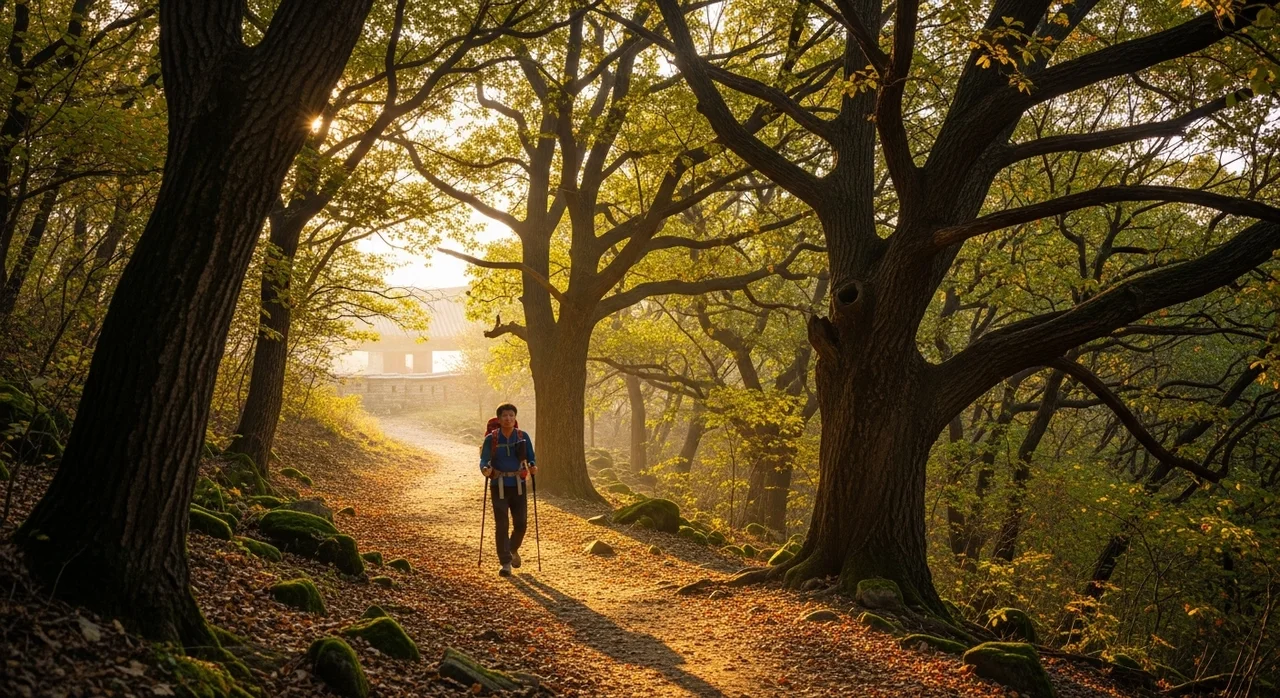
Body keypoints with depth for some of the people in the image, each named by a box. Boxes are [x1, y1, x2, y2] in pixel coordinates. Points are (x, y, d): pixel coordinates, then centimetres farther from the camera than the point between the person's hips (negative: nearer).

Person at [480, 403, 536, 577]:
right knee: (501, 525, -8)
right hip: (499, 486, -2)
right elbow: (484, 461, -6)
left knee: (521, 523, 0)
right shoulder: (491, 439, -5)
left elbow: (530, 458, 3)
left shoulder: (523, 437, 0)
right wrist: (485, 470, -29)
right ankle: (506, 563, -2)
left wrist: (533, 467, -19)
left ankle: (513, 549, 32)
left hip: (519, 486, 2)